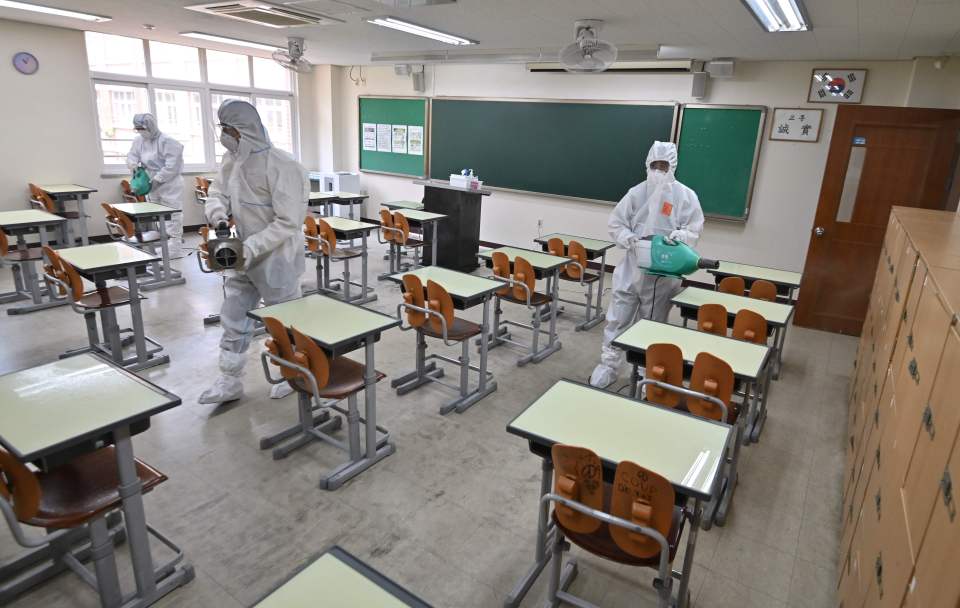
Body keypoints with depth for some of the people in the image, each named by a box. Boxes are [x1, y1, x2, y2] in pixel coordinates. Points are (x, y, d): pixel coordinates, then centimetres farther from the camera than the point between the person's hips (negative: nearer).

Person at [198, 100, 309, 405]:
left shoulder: (280, 167, -23)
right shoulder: (232, 159, 1)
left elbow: (288, 222, -25)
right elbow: (217, 191, 13)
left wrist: (252, 247, -29)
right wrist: (217, 212, -11)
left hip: (276, 258, -8)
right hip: (244, 254, 8)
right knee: (233, 318, 12)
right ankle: (230, 380, 26)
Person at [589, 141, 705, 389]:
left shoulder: (686, 196, -2)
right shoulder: (636, 193, 2)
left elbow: (694, 231, -2)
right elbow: (615, 224, 4)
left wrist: (679, 235, -23)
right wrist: (629, 238, -15)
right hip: (631, 269, 2)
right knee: (617, 319, 5)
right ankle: (608, 365, 20)